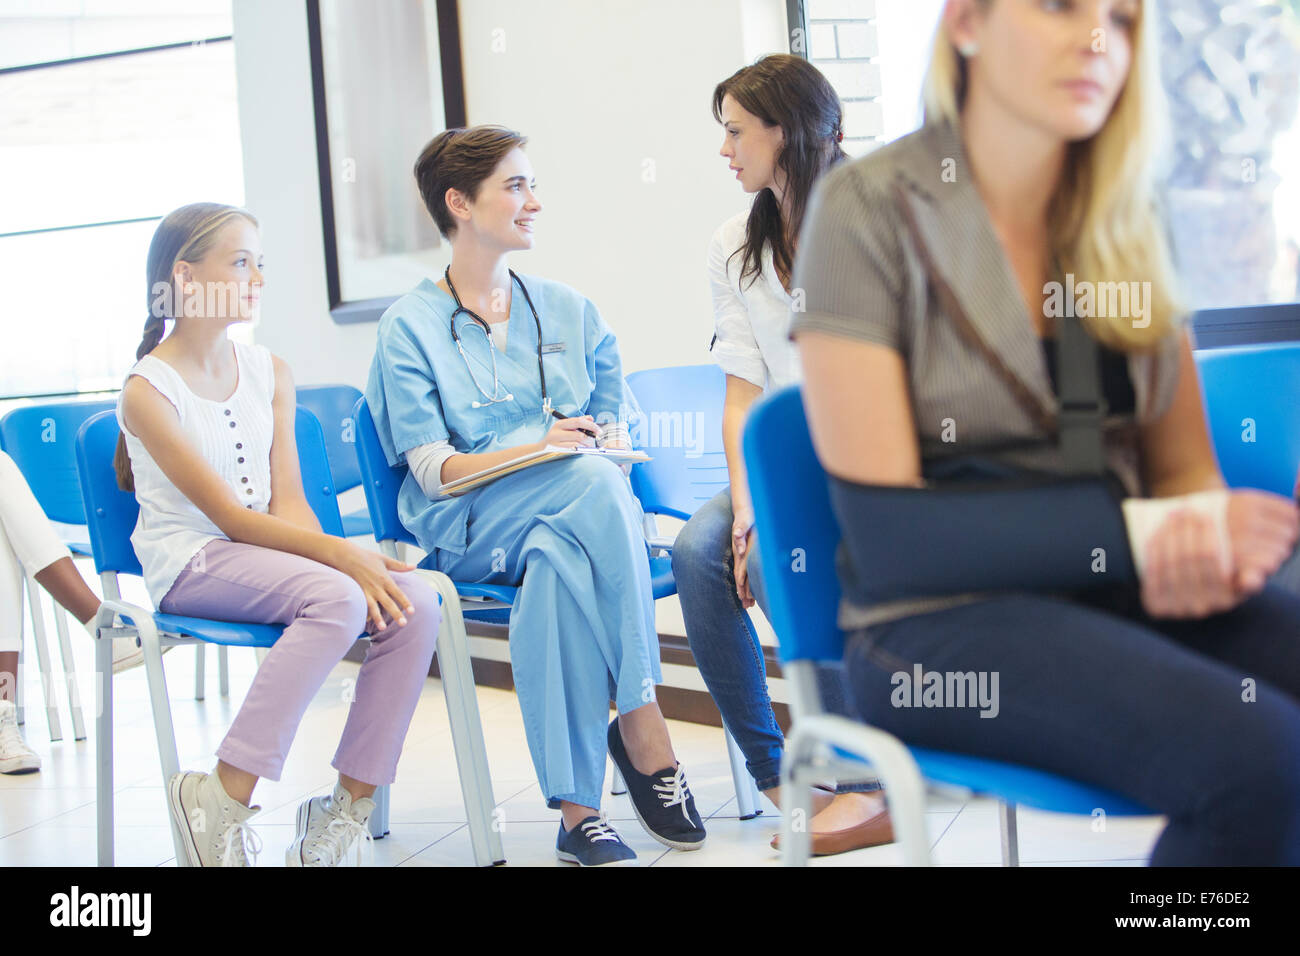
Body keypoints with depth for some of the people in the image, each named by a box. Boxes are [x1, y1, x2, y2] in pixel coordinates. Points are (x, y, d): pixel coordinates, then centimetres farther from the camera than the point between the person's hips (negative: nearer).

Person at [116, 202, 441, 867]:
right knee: (338, 599, -33)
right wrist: (338, 554, -27)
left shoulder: (270, 373, 11)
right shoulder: (148, 390, -9)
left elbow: (287, 500, 4)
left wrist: (335, 557, -17)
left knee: (414, 603, -20)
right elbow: (232, 518, -16)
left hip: (270, 551, 6)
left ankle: (347, 805, -14)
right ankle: (223, 798, -26)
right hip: (189, 563, -6)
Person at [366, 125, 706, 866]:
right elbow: (434, 471, -5)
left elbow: (618, 433, 15)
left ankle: (579, 809, -34)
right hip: (469, 528, -3)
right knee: (594, 485, -34)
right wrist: (541, 450, -20)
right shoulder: (412, 327, 5)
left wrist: (602, 443, -11)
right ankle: (644, 731, -33)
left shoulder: (569, 311, 19)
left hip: (572, 521, 4)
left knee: (560, 565, -35)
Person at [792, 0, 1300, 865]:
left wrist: (1202, 550, -12)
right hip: (939, 621, -5)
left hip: (1122, 599, 5)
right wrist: (1140, 534, -17)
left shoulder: (1125, 224, 11)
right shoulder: (869, 210, -5)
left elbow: (1188, 472, 12)